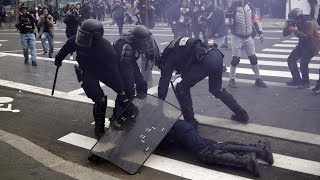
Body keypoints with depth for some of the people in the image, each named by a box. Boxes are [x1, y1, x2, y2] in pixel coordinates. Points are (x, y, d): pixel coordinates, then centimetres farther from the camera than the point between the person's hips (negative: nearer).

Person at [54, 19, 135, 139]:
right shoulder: (76, 41, -27)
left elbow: (115, 72, -34)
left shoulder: (107, 49, -34)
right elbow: (66, 49, -2)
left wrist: (123, 95, -36)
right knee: (100, 100, -14)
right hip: (86, 73, -1)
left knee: (123, 88, -12)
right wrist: (58, 59, 17)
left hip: (103, 71, 1)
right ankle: (99, 129, 6)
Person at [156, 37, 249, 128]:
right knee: (216, 89, 28)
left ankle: (190, 121, 12)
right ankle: (242, 114, 35)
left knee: (181, 88, 8)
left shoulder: (169, 58, 13)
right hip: (217, 55, 9)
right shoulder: (177, 48, 34)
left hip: (206, 60, -9)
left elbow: (164, 82, 10)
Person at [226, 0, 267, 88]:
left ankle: (258, 79, 19)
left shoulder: (249, 7, 2)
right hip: (237, 37, -5)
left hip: (248, 38, 5)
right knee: (235, 59, -4)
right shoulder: (233, 8, -12)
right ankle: (232, 79, 12)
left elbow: (255, 20, 8)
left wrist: (260, 33, 6)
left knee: (253, 58, 8)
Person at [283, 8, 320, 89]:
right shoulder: (295, 23, -1)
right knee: (291, 60, 1)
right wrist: (287, 26, -21)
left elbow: (307, 37, -35)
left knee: (303, 63, -21)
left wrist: (295, 31, -39)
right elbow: (285, 34, -1)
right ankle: (297, 79, 15)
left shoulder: (308, 23, -23)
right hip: (302, 44, 8)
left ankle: (305, 82, -2)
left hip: (312, 46, -8)